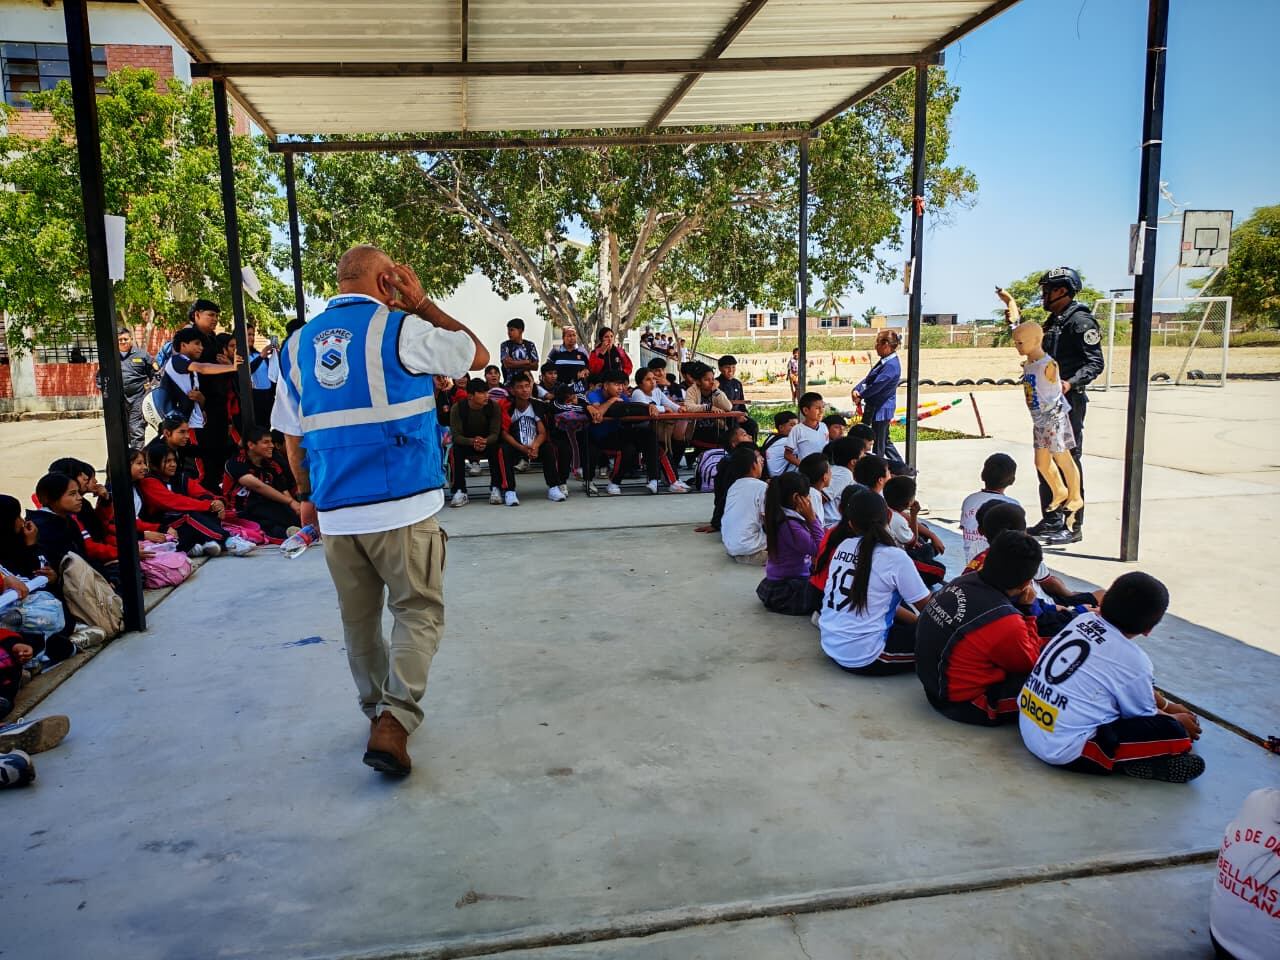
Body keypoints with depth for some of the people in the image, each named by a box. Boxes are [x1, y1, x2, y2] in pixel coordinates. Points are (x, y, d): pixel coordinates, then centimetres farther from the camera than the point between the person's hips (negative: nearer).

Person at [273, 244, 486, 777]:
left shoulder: (298, 343, 11)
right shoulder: (400, 328, -5)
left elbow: (291, 434, 15)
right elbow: (478, 356, 7)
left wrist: (308, 494, 26)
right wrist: (422, 304, 10)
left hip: (334, 509, 5)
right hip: (403, 503, -5)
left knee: (358, 618, 17)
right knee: (418, 612, 5)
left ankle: (378, 711, 31)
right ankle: (393, 721, -7)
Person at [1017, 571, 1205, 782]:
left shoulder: (1083, 620, 5)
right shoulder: (1135, 662, -15)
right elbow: (1145, 716, 6)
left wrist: (1166, 705, 32)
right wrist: (1177, 721, 26)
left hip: (1028, 727, 8)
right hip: (1066, 751, -8)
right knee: (1173, 733, -6)